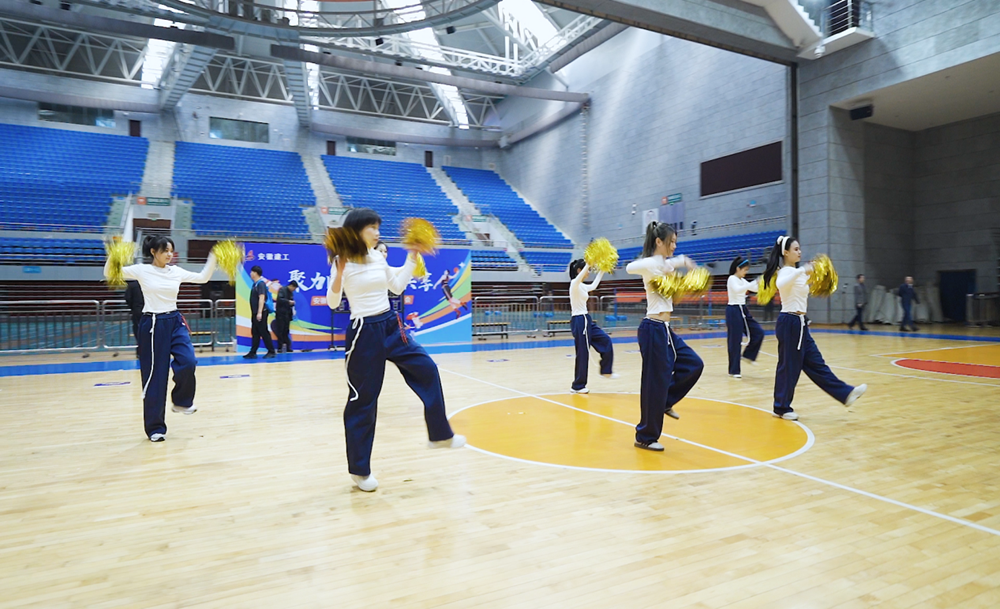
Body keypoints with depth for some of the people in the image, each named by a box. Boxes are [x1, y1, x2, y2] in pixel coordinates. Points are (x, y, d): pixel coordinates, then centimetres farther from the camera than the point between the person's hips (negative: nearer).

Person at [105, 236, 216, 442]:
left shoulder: (176, 271, 7)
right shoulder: (142, 270, -4)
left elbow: (203, 278, 11)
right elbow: (109, 274, -6)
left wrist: (213, 257, 1)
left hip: (175, 322, 3)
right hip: (153, 325, -3)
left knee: (188, 362, -20)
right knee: (155, 375, 1)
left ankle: (181, 401, 11)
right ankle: (155, 427, 14)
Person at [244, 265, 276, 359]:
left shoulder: (261, 283, -13)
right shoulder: (255, 284, 15)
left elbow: (262, 298, -21)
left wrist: (260, 312, -26)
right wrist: (254, 313, 19)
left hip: (260, 313, -9)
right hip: (255, 313, 9)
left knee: (264, 332, -5)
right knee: (255, 333, 10)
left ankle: (271, 352, 2)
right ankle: (253, 353, 13)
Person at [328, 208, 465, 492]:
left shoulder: (378, 257, 8)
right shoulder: (343, 262, -11)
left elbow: (397, 287, 16)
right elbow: (333, 303, -15)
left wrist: (412, 257, 12)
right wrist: (339, 271, -29)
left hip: (391, 326, 7)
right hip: (365, 332, -7)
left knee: (427, 370, 7)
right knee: (363, 400, 1)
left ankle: (440, 435, 20)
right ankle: (359, 470, 16)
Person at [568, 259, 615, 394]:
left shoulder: (582, 286, 12)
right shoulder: (575, 284, -14)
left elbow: (593, 286, 30)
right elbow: (580, 274, -37)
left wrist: (602, 271, 28)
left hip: (585, 320, 10)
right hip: (579, 321, -10)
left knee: (605, 341, 12)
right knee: (583, 353, -3)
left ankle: (606, 371, 25)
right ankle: (578, 386, 8)